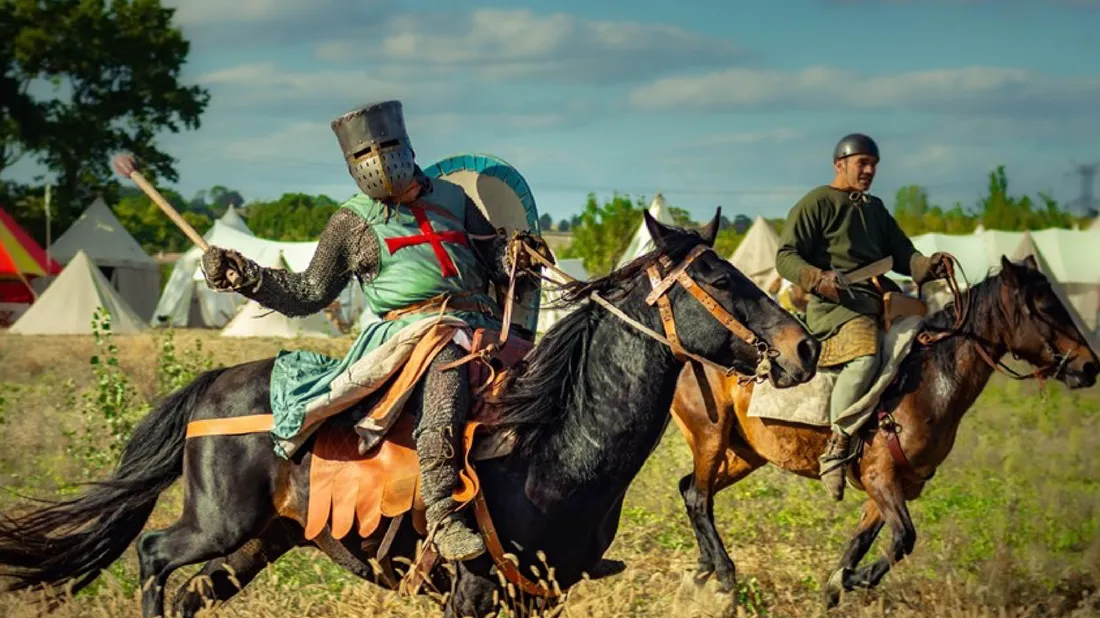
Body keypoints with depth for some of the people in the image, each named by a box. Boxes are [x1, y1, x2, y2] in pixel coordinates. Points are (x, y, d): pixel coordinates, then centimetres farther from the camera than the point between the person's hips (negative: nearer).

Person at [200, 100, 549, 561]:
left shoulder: (452, 199, 21)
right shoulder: (352, 222, 15)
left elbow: (495, 259, 22)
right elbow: (309, 293, 19)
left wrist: (516, 256, -1)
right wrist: (246, 278, 7)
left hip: (481, 325, 5)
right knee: (446, 361, -39)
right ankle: (442, 513, -49)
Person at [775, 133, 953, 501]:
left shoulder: (876, 209, 26)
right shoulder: (816, 204, 3)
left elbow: (903, 255, 21)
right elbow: (786, 257, -4)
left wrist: (930, 266, -1)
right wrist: (818, 278, -23)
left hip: (879, 299, 8)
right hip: (835, 302, -8)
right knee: (865, 355, -34)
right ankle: (836, 450, -30)